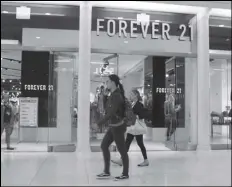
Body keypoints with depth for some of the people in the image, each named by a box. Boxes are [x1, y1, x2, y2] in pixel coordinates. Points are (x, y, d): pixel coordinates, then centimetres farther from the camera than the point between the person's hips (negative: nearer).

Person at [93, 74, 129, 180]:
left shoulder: (116, 96, -20)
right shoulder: (113, 95, 10)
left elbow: (111, 113, -25)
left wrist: (99, 124, -21)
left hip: (118, 127, -10)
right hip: (113, 126, 10)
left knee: (122, 150, 3)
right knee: (104, 146, 12)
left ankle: (125, 174, 18)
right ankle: (106, 172, 21)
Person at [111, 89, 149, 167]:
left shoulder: (139, 104, -15)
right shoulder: (132, 104, 10)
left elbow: (146, 114, -21)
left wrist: (138, 117, -20)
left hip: (137, 126, -9)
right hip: (131, 127, 9)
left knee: (140, 143, 1)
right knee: (127, 143, 7)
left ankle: (146, 161, 15)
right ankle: (121, 160, 11)